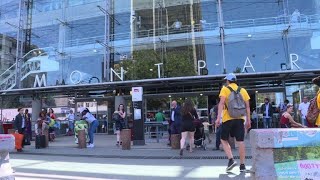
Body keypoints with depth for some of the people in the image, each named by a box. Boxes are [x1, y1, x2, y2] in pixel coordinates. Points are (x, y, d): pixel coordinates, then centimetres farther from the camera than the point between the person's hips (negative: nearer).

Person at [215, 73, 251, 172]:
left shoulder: (225, 89, 0)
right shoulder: (242, 90, 11)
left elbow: (221, 103, -12)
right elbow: (247, 106, 8)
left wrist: (218, 118, -14)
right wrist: (248, 120, 13)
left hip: (228, 119, -3)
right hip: (240, 118, 3)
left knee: (224, 140, 12)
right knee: (240, 142, 5)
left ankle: (231, 160, -1)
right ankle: (242, 165, 11)